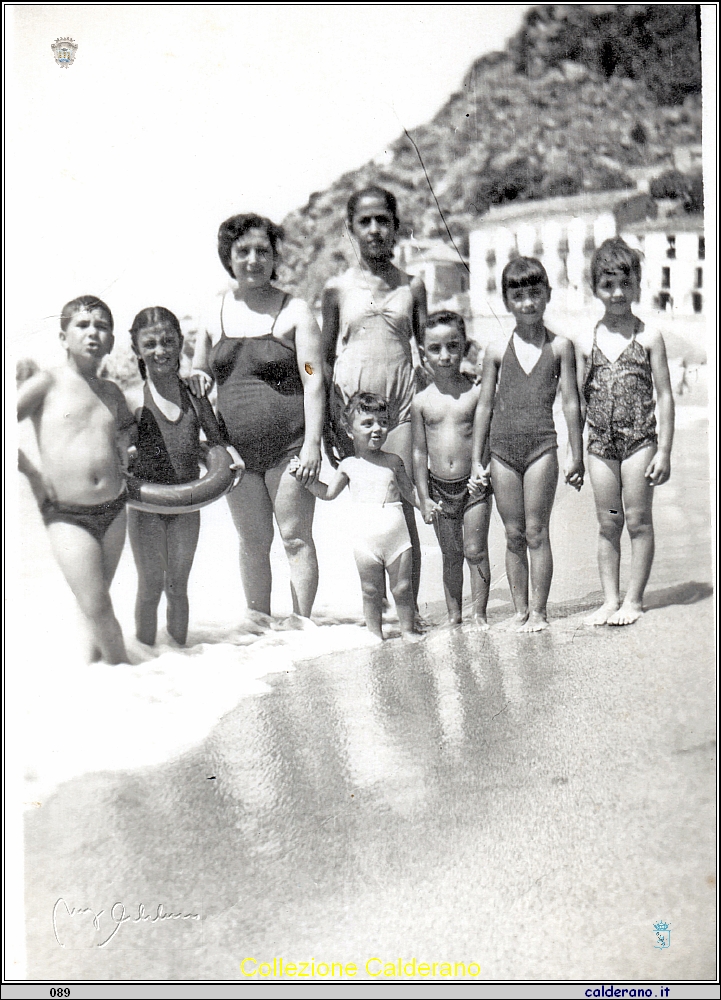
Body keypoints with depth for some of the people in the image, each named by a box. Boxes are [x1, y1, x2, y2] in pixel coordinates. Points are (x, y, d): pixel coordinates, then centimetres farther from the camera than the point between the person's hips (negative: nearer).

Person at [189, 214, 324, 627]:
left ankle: (302, 626, 10)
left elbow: (314, 380, -6)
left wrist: (313, 442, -14)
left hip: (289, 445, -4)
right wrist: (197, 378, -4)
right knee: (253, 543, 10)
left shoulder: (294, 311, -1)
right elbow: (197, 370, 22)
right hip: (237, 449, 4)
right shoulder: (216, 313, 10)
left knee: (296, 538, 0)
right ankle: (257, 629, 20)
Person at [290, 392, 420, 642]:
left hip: (396, 533, 0)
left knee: (402, 589, 7)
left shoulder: (393, 461, 6)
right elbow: (328, 493, 16)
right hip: (365, 537, 0)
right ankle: (375, 635, 19)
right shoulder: (349, 465, 5)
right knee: (371, 591, 6)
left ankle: (408, 631, 22)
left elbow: (409, 492, 15)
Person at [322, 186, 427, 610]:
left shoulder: (412, 286, 10)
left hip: (402, 399, 0)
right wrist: (325, 420, 4)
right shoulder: (338, 288, 9)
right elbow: (326, 357, 11)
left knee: (403, 505, -6)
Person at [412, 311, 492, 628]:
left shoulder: (476, 392, -3)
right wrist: (424, 498, 0)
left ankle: (479, 614, 13)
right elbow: (419, 452, 3)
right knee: (451, 556, 12)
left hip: (474, 484, -2)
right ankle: (454, 615, 23)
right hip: (439, 488, 2)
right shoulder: (421, 401, 0)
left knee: (475, 551, 1)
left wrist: (486, 471, -4)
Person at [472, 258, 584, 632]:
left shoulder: (560, 346, 3)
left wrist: (576, 455, 2)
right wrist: (476, 460, 7)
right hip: (503, 450, 2)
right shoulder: (497, 350, 6)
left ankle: (538, 611, 9)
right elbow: (484, 405, 8)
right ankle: (520, 610, 18)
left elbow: (571, 403, 3)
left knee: (536, 531, -1)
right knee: (514, 535, 8)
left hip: (542, 446, -2)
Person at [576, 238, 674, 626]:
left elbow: (664, 395, -1)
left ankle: (634, 599, 14)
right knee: (608, 524, 8)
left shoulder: (648, 337, -1)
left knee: (638, 520, 2)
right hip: (601, 443, 3)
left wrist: (664, 450, -6)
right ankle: (610, 600, 17)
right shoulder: (586, 342, 6)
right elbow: (579, 400, 9)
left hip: (640, 439, -3)